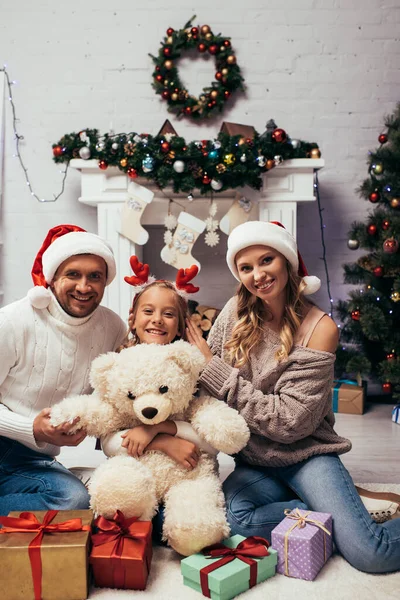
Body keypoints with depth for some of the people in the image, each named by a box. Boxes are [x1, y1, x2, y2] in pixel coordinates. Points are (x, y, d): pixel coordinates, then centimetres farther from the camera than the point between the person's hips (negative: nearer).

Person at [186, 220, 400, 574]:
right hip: (255, 460, 5)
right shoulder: (236, 312, -3)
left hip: (305, 454, -4)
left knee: (369, 554, -21)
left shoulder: (318, 328, -15)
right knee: (229, 515, -26)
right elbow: (201, 379, 1)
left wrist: (214, 370, -19)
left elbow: (291, 421, -19)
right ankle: (341, 511, -3)